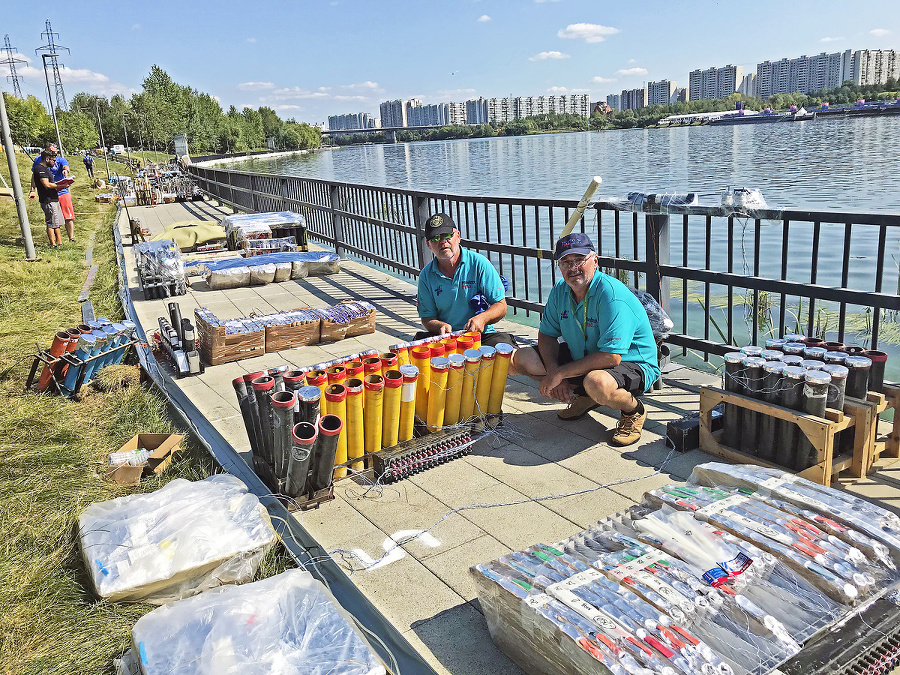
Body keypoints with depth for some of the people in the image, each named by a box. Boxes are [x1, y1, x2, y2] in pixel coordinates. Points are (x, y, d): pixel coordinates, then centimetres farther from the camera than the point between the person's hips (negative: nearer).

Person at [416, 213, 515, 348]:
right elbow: (427, 318, 6)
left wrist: (482, 318, -23)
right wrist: (441, 326, -18)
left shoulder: (479, 263, -2)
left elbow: (501, 306, -2)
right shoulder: (426, 276, 5)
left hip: (481, 334, -1)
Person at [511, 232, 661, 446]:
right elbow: (547, 334, 6)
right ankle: (584, 396, 10)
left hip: (632, 364, -8)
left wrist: (559, 373, -27)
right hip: (582, 356, 8)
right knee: (521, 358, -2)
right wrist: (553, 371, -15)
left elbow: (611, 357, -33)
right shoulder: (560, 291, -3)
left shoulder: (612, 295, -28)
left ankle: (634, 409, -7)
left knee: (597, 383, -43)